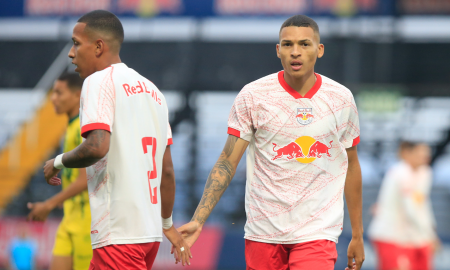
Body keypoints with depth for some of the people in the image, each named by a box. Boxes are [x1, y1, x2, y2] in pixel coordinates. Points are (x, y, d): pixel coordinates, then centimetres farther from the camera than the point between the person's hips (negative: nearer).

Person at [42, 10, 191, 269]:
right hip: (151, 230, 9)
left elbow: (97, 147, -21)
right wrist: (168, 224, 28)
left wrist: (58, 162, -2)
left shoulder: (99, 81, -6)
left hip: (119, 233, -9)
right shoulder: (153, 91, 19)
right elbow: (167, 170, 20)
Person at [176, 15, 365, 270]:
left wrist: (357, 235, 16)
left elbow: (351, 166, 14)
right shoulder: (253, 96, -2)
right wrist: (197, 221, -13)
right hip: (263, 231, 0)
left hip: (317, 233, 0)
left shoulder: (341, 99, 4)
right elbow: (227, 162, -3)